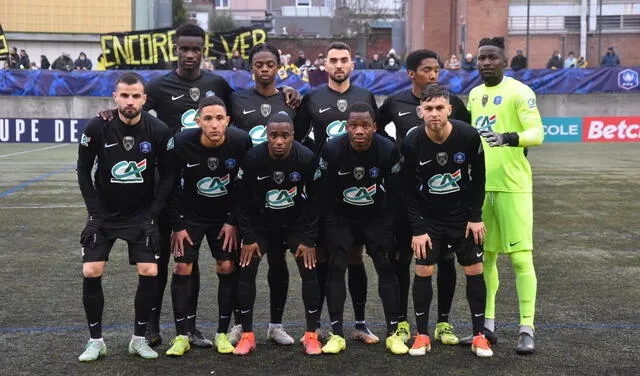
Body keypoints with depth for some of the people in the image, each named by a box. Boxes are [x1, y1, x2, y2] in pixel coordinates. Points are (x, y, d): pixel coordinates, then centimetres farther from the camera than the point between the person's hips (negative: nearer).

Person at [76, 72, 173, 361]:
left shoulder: (159, 131, -13)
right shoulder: (98, 128, -14)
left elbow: (166, 175, -3)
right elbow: (84, 171, -3)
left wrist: (152, 214, -7)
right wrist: (95, 213, -6)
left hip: (142, 215, 0)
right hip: (104, 213, 0)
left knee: (149, 273, -9)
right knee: (91, 272, -8)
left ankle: (139, 338, 9)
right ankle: (96, 340, 9)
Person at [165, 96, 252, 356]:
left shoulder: (241, 142, -20)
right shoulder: (181, 143, -22)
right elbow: (172, 187, -9)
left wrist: (233, 221, -7)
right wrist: (177, 225, -8)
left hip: (225, 217, 1)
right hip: (190, 215, -1)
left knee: (227, 268, -3)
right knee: (182, 269, -6)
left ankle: (222, 334, 11)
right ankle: (181, 336, 6)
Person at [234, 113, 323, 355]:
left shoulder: (307, 158, -21)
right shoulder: (253, 158, -21)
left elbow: (313, 200, -12)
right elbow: (245, 201, -10)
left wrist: (309, 240, -12)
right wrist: (248, 238, -11)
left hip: (296, 222, 0)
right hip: (261, 223, 0)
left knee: (309, 270, -11)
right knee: (246, 270, -9)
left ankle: (311, 335, 2)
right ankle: (247, 335, 4)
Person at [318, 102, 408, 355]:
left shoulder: (388, 150, -20)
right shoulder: (332, 150, -21)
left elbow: (394, 194, -9)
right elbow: (326, 194, -10)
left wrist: (388, 227, -9)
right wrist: (331, 228, -10)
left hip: (376, 216, 0)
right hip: (342, 216, 0)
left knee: (386, 268, -3)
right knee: (336, 268, -6)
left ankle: (393, 332, 6)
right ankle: (337, 334, 1)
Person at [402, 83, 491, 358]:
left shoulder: (469, 136, -17)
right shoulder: (412, 143, -17)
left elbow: (479, 177, -3)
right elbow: (409, 191, -8)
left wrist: (475, 216, -5)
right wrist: (418, 229, -10)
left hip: (463, 216, 0)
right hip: (428, 217, 0)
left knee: (475, 270, 1)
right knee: (423, 271, -4)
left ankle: (479, 336, 12)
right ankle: (422, 335, 10)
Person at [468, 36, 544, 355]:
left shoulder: (519, 92, -7)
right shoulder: (474, 95, 15)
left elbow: (537, 132, -18)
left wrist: (509, 138, -34)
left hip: (512, 187, -7)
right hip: (480, 186, 7)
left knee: (520, 257, -6)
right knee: (483, 257, 11)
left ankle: (527, 330, 0)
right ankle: (487, 325, 21)